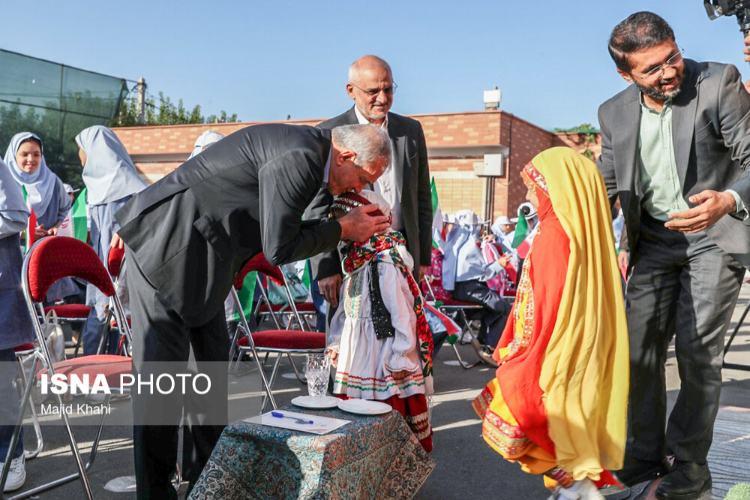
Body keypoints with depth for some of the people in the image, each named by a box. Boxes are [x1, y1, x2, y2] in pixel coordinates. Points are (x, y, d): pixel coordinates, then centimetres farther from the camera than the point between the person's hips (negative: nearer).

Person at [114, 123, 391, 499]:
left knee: (212, 360, 14)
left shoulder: (305, 145, 8)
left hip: (198, 251, 10)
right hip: (168, 247, -10)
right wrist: (343, 229, -9)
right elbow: (279, 248, -17)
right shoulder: (301, 158, -23)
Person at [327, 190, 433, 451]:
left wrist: (401, 359, -18)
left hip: (382, 357, -9)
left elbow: (403, 314, -19)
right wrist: (336, 343, 15)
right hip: (355, 355, 9)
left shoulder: (386, 264, -18)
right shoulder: (354, 260, 10)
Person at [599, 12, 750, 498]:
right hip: (654, 240, 5)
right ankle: (645, 454, 20)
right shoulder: (615, 112, 1)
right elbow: (605, 183, 10)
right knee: (639, 349, 4)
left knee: (696, 350, -6)